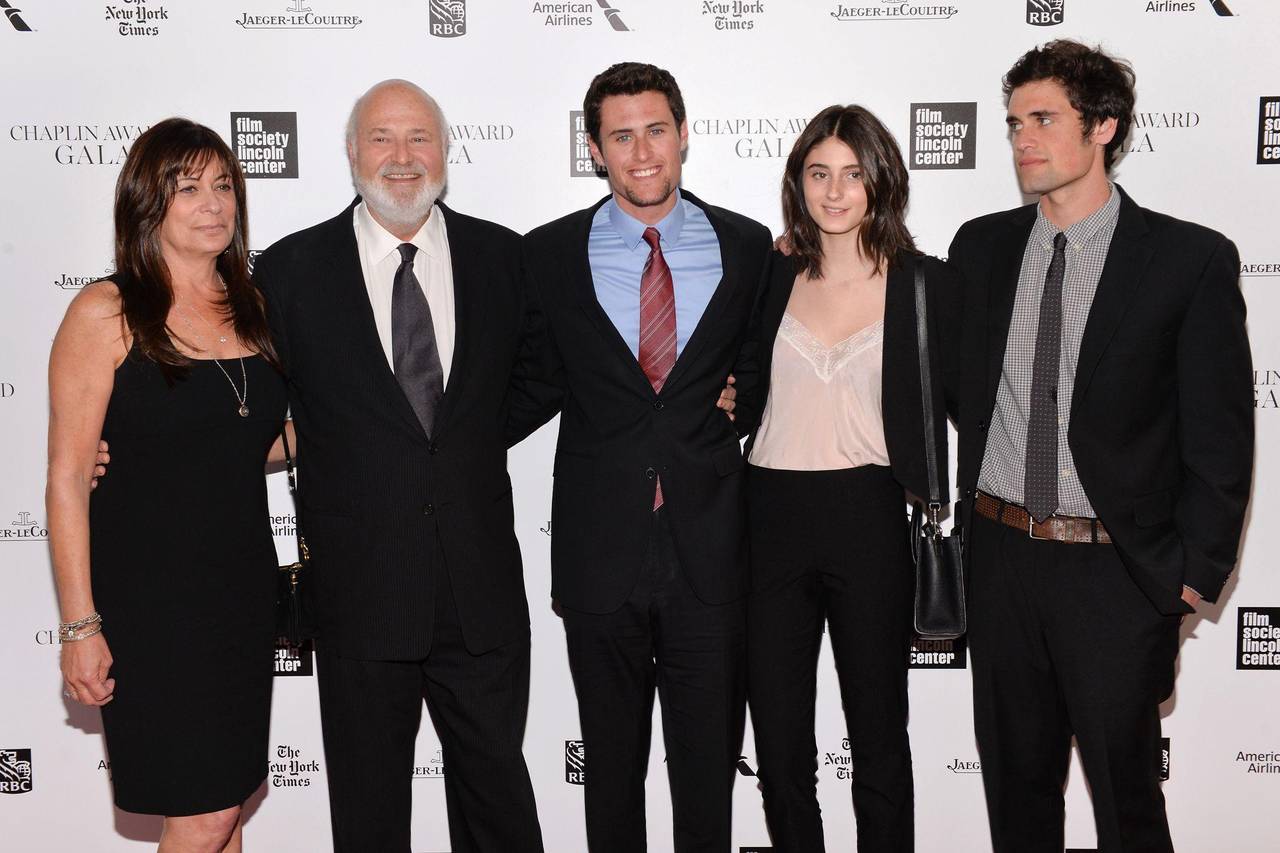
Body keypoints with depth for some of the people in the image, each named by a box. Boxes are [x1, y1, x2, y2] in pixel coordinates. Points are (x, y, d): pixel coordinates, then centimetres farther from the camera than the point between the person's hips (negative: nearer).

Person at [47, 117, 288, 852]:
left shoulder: (251, 307, 8)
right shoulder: (105, 312, -9)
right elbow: (68, 477, -10)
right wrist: (80, 624, -13)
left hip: (245, 590, 6)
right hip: (150, 597, -5)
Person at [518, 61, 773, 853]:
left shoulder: (749, 246, 3)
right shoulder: (548, 254, 1)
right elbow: (542, 384, 7)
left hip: (710, 543, 0)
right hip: (599, 545, 0)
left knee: (709, 759, 12)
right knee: (610, 760, 15)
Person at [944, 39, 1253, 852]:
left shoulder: (1193, 258, -8)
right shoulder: (981, 246, 4)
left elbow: (1220, 435, -7)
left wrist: (1195, 571, -8)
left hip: (1118, 572, -3)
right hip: (1000, 558, 4)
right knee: (1016, 783, 17)